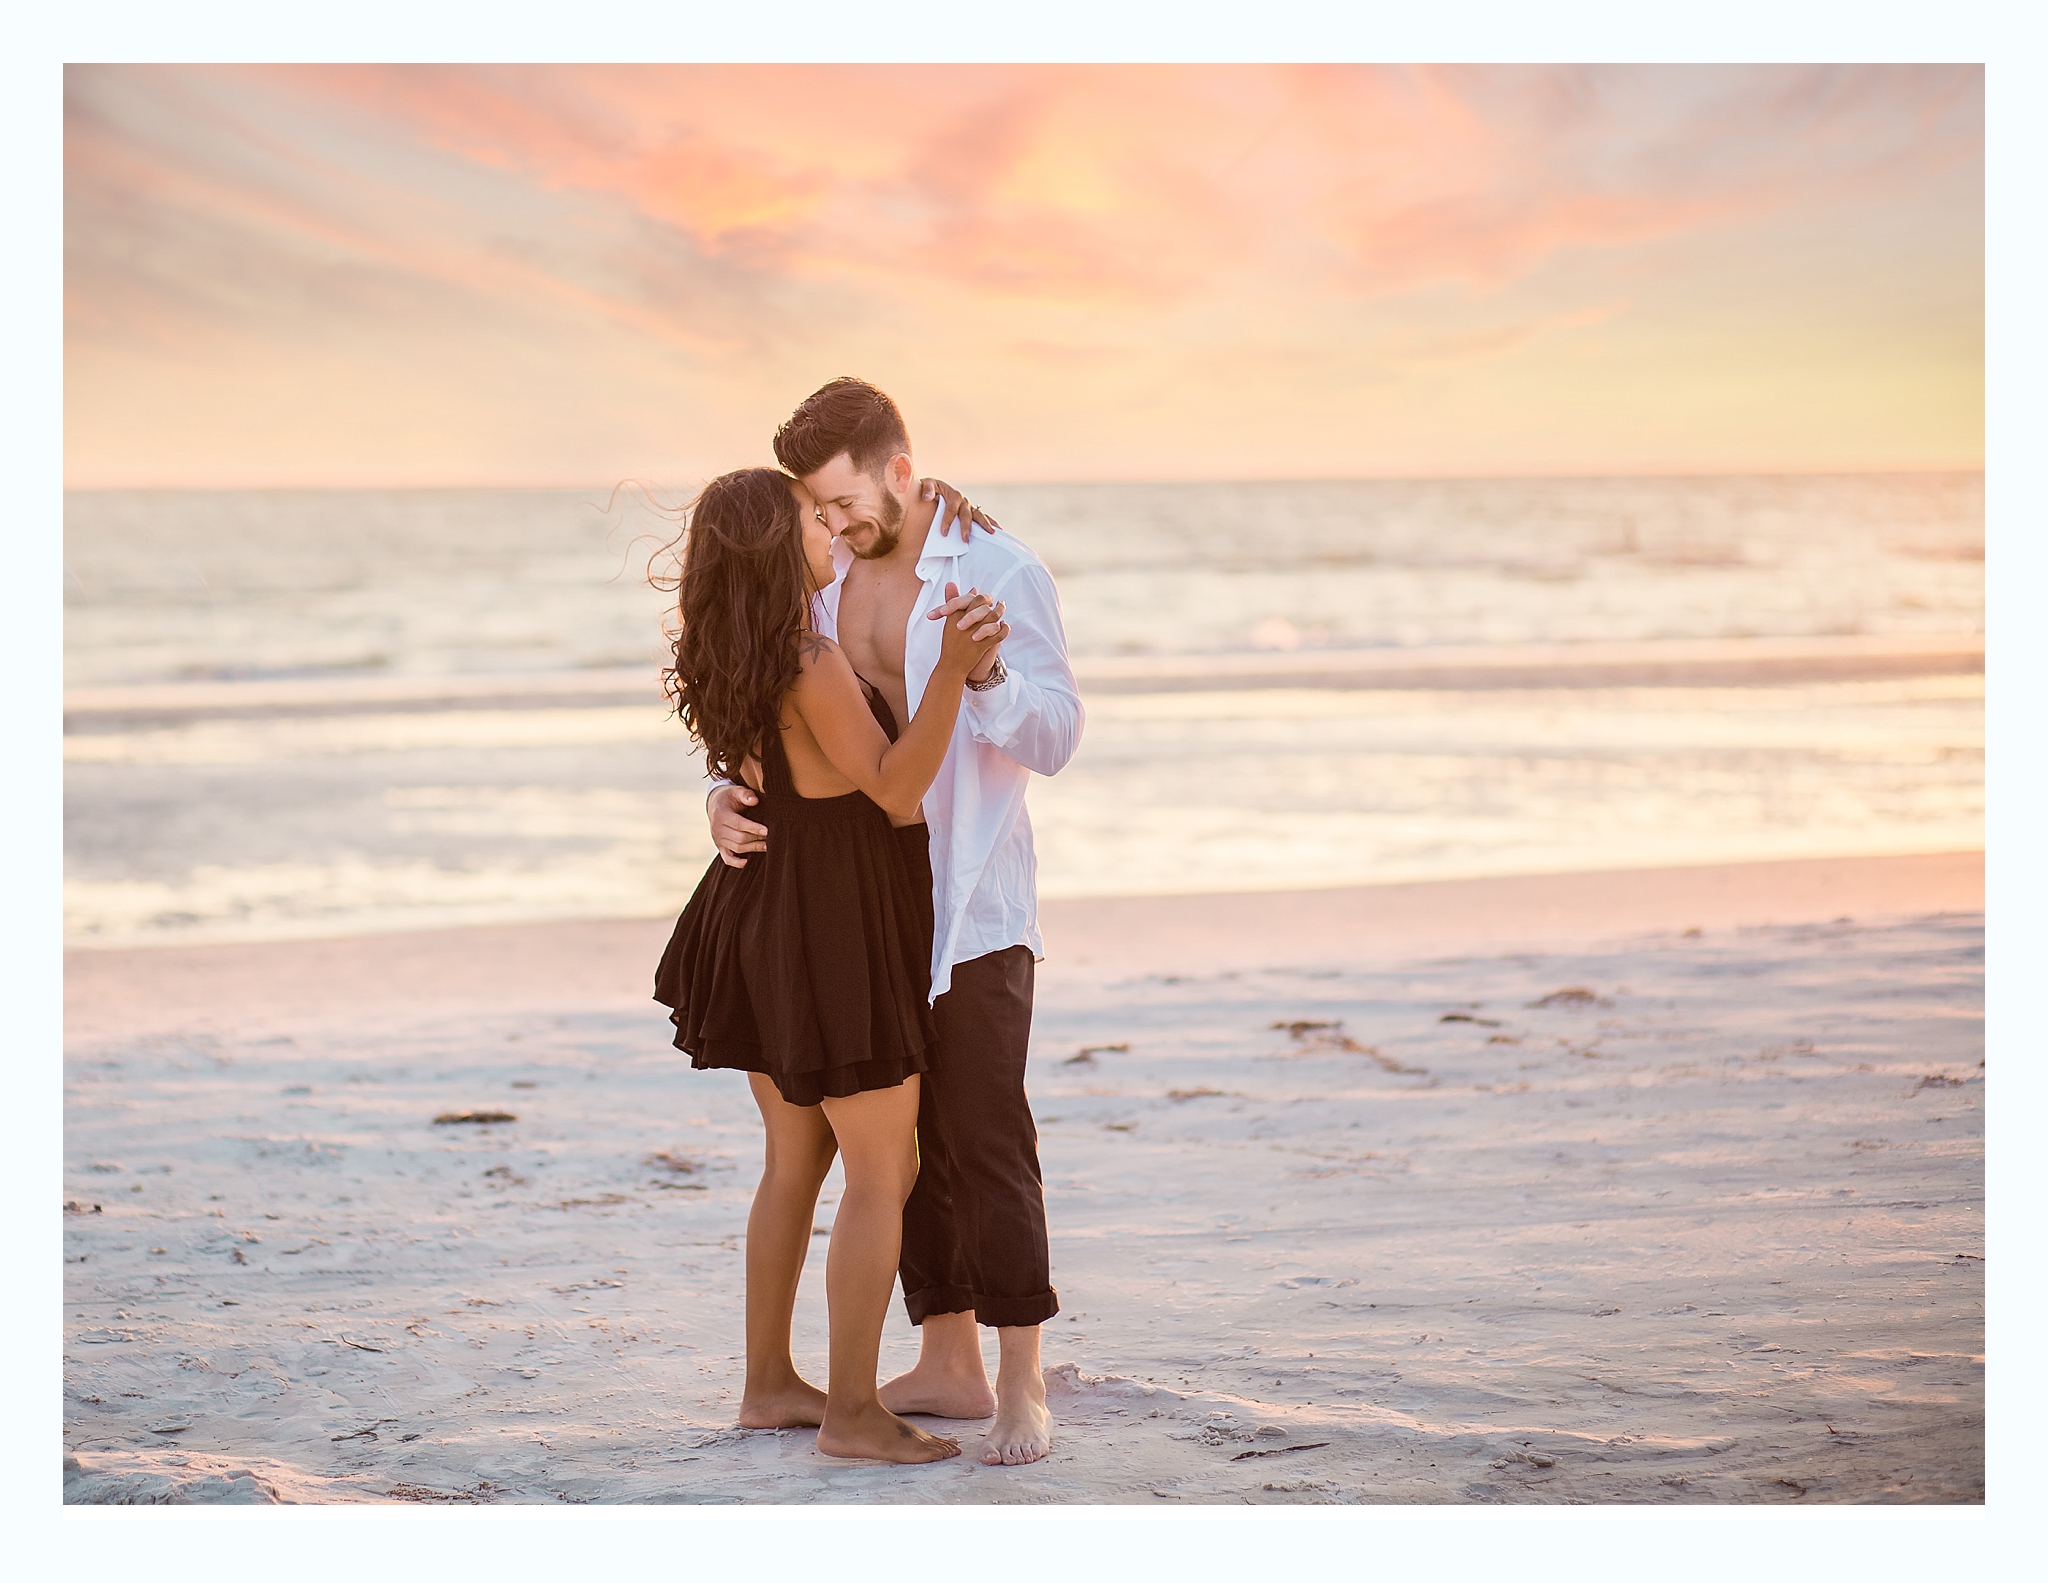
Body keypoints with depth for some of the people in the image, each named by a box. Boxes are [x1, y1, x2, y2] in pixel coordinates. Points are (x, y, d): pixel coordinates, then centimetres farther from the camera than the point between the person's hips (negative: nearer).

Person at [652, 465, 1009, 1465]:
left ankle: (769, 1384, 23)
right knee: (884, 1172, -1)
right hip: (836, 927, -9)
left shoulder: (731, 667, 4)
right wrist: (950, 670, -31)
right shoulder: (814, 666, -22)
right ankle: (852, 1412, 1)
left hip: (766, 918, 9)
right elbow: (894, 789, -20)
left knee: (796, 1160, 17)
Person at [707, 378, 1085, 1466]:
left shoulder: (1003, 575, -10)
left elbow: (1056, 739, -17)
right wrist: (730, 796, -13)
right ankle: (949, 1365, 20)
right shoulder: (822, 583, 6)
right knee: (907, 1140, 10)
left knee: (986, 1137, -9)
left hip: (970, 902, -6)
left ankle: (1022, 1386, -4)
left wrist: (983, 672, -37)